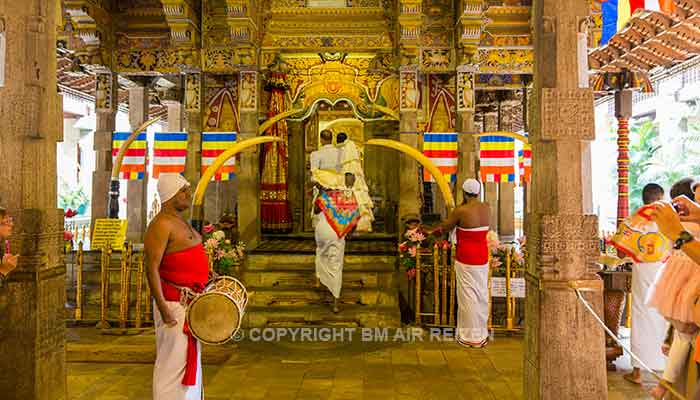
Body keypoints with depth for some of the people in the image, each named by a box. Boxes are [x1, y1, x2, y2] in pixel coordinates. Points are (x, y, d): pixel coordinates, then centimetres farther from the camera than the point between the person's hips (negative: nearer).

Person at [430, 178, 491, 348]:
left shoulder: (461, 211, -17)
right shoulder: (487, 208, 0)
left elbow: (445, 227, -2)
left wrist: (435, 230, 18)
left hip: (466, 259, -6)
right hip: (483, 257, 6)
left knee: (468, 296, 2)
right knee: (481, 294, 14)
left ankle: (470, 336, 10)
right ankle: (482, 333, 25)